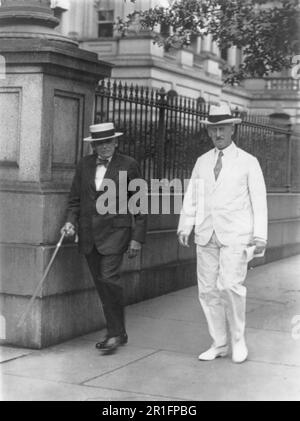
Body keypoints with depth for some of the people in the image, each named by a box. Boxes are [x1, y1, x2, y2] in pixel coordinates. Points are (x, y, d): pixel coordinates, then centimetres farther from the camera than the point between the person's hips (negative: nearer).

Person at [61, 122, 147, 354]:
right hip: (89, 233, 5)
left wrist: (137, 238, -3)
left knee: (109, 277, -16)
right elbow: (75, 198, 15)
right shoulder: (85, 164, 11)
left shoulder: (129, 165, 0)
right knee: (101, 283, 7)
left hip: (115, 230, -4)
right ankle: (118, 332, 19)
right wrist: (71, 221, -3)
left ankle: (115, 333, -4)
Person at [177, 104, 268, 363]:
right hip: (207, 235, 4)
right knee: (208, 291, 3)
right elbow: (192, 197, 12)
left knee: (229, 285, -18)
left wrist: (260, 236, -8)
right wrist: (184, 227, 0)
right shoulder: (202, 162, 13)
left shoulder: (248, 162, 3)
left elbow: (259, 201, 0)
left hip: (236, 235, -4)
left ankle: (238, 339, 1)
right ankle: (219, 344, 15)